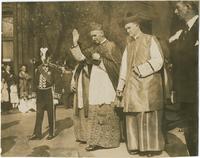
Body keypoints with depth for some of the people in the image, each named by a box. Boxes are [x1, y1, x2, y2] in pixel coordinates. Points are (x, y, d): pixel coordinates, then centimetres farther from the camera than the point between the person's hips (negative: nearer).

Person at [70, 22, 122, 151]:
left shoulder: (111, 46, 0)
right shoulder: (94, 48, 17)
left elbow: (116, 64, -6)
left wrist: (100, 59, -11)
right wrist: (76, 43, 6)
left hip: (107, 86, -6)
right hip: (95, 86, 6)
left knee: (108, 113, -1)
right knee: (94, 113, 2)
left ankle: (111, 140, 10)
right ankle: (95, 140, 6)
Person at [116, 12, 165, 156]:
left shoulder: (150, 40, 3)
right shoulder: (129, 44, 19)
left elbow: (158, 60, -8)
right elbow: (124, 66, 18)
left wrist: (141, 69, -13)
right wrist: (120, 86, 14)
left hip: (148, 84, -5)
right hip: (132, 85, 5)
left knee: (149, 116, -4)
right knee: (133, 115, 1)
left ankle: (152, 146, 5)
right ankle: (136, 145, 9)